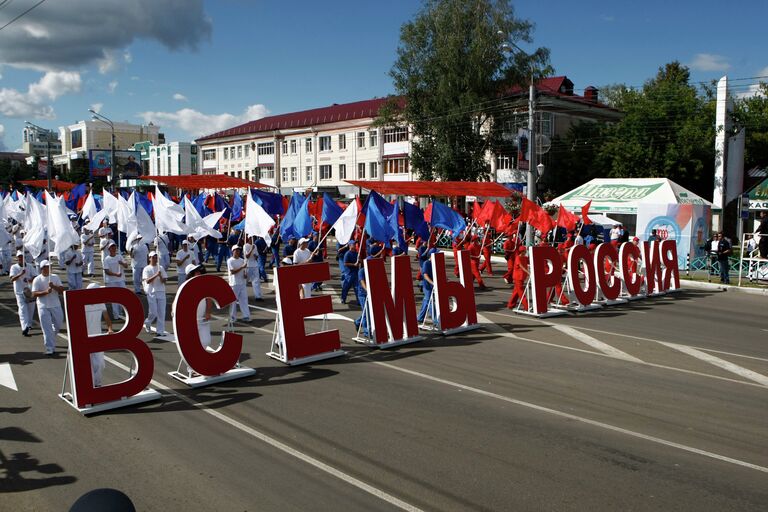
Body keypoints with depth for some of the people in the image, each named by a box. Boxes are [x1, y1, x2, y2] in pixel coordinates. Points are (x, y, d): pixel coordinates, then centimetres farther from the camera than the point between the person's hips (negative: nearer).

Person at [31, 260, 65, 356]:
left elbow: (62, 290, -2)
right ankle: (49, 348, -6)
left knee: (58, 324, 14)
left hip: (56, 305, 3)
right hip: (43, 306, -3)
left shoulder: (55, 277, 6)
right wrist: (46, 292, -22)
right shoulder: (37, 280, -2)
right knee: (47, 327, -7)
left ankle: (50, 338, 42)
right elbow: (34, 294, -9)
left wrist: (53, 286, -20)